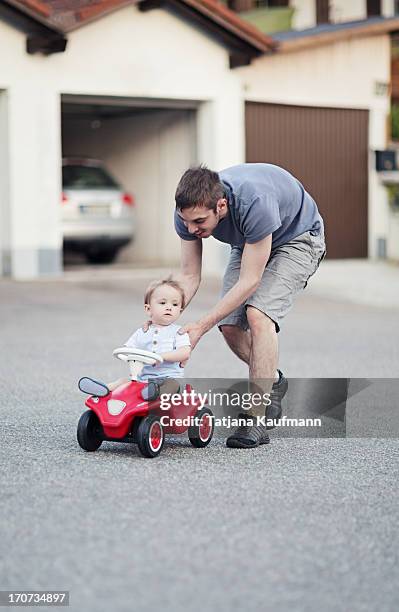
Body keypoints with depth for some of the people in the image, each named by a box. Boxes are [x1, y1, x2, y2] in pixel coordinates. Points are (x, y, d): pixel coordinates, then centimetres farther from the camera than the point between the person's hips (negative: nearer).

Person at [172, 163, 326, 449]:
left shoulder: (254, 203, -43)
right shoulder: (188, 210, -25)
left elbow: (249, 281, -34)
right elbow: (190, 277, -14)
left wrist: (201, 327, -35)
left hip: (298, 238, -6)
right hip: (249, 243, 6)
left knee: (258, 314, -26)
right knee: (230, 326, -7)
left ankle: (256, 419, -21)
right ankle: (272, 381, 23)